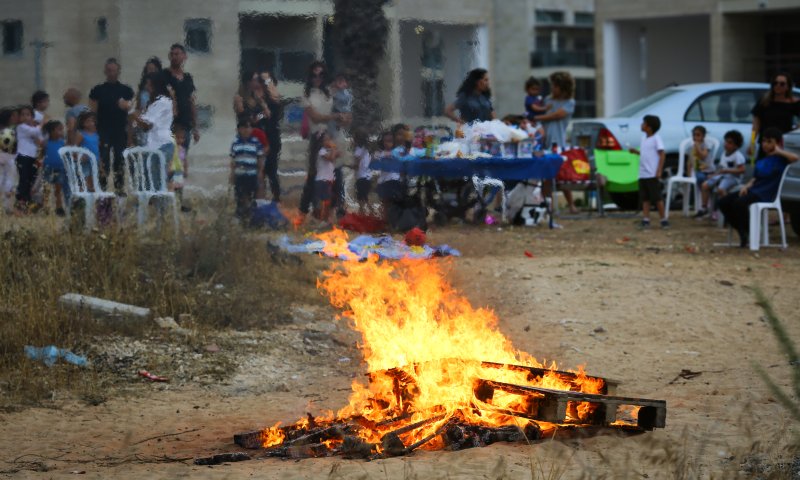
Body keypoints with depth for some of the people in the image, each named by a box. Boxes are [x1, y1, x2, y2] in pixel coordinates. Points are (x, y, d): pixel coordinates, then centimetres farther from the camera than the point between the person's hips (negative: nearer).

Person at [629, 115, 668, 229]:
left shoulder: (656, 138, -9)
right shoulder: (644, 138, 13)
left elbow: (662, 154, -12)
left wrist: (659, 171, -17)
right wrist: (636, 151, 4)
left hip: (652, 174, -8)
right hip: (643, 174, 8)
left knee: (657, 198, -3)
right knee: (645, 198, 7)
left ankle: (663, 220, 4)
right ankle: (646, 220, 8)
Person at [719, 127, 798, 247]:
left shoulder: (779, 159, 1)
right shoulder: (761, 161, 23)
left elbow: (795, 158, -19)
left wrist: (779, 151, -7)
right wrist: (746, 186, -2)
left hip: (766, 194, -8)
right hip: (753, 190, 8)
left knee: (739, 203, -33)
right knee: (724, 202, -7)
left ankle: (749, 233, -14)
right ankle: (742, 232, 1)